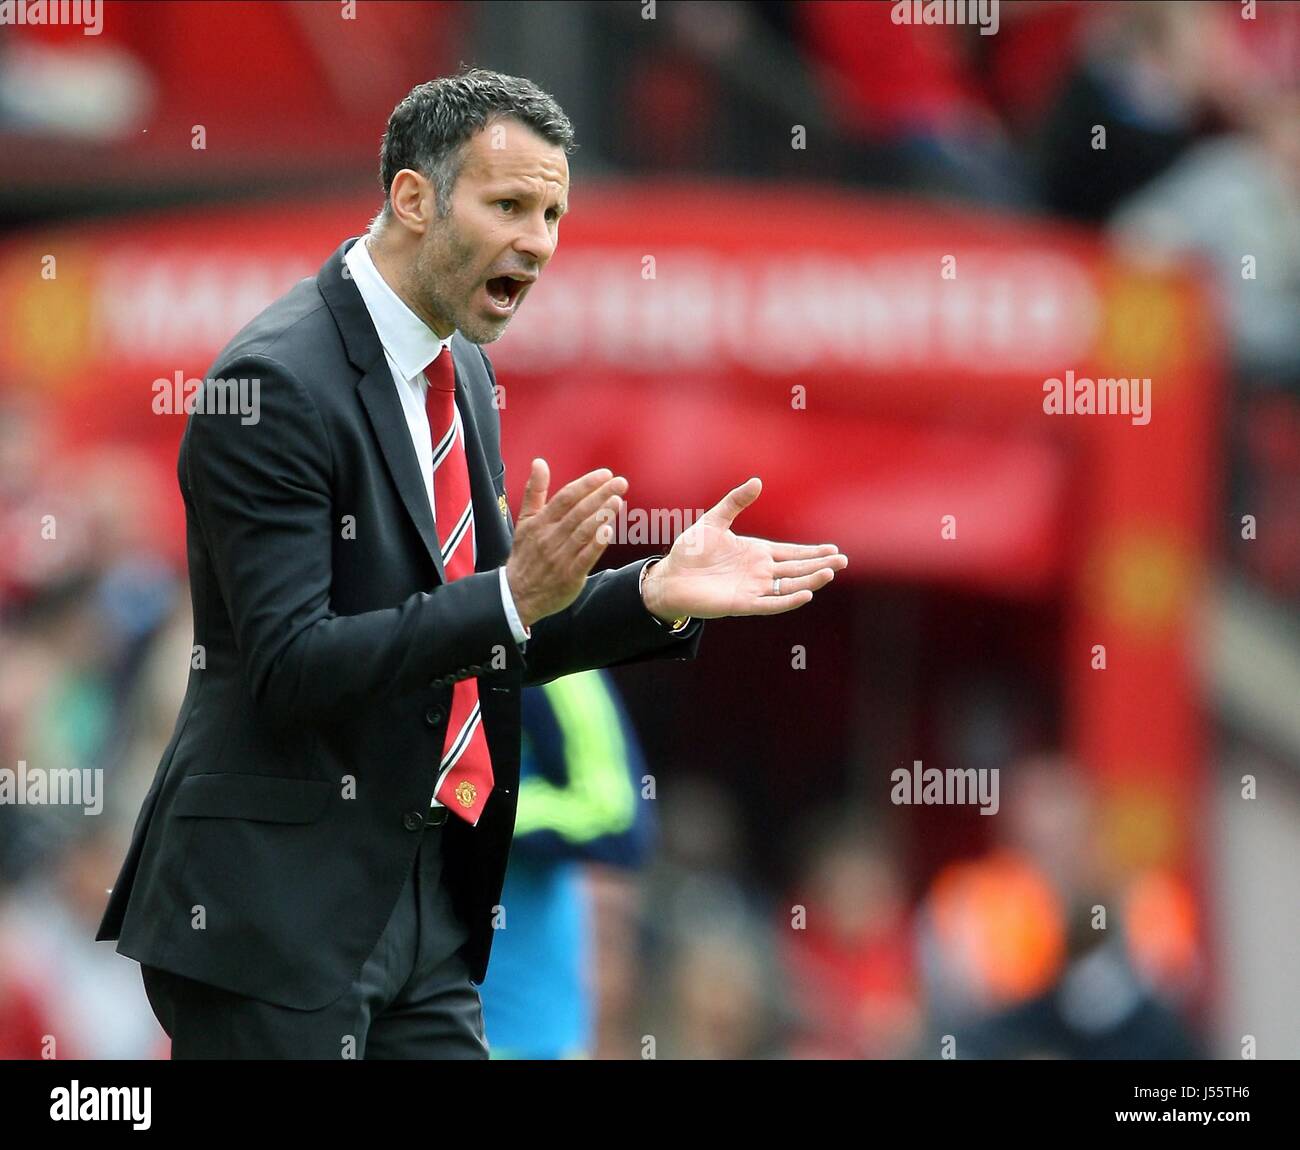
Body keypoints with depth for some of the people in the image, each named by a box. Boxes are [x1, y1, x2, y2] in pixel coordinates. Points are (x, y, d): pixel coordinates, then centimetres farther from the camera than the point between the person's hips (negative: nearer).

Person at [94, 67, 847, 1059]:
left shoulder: (463, 374, 12)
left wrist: (657, 592, 1)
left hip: (427, 904, 8)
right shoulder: (277, 385, -16)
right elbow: (291, 667, -22)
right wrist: (514, 596, -29)